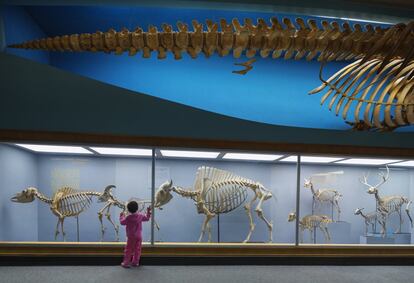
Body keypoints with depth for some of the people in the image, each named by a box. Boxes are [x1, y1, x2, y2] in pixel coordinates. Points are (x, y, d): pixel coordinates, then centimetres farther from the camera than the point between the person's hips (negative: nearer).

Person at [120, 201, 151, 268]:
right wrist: (148, 212, 22)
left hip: (131, 237, -3)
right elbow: (147, 218, 10)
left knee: (128, 249, 7)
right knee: (137, 249, 11)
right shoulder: (140, 216, -5)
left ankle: (126, 262, 10)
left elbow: (122, 222, 1)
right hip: (139, 236, 3)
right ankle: (135, 262, 17)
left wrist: (122, 216, 16)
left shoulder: (128, 217, -14)